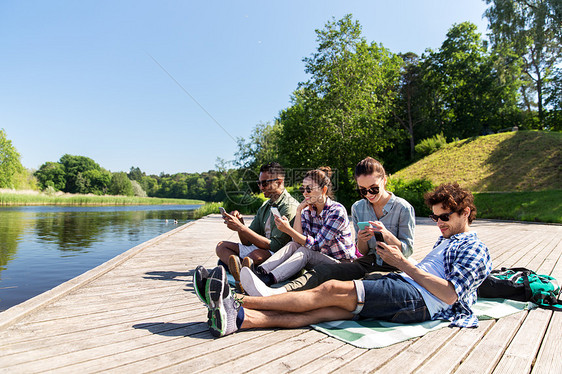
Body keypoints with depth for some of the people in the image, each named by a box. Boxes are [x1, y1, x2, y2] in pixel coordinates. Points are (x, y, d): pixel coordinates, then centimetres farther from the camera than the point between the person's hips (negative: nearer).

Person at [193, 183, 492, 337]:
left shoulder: (474, 249, 5)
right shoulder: (444, 241, 32)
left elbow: (449, 294, -9)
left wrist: (404, 264, -11)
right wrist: (397, 258, 10)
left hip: (419, 299, -7)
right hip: (401, 286, 7)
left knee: (331, 290, -24)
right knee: (327, 310, -17)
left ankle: (238, 301, -26)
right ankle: (237, 318, -32)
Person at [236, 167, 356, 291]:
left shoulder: (337, 211, -16)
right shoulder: (307, 211, 4)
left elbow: (316, 244, -21)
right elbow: (299, 240, -9)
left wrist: (288, 230, -28)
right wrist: (299, 211, -14)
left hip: (341, 263, -5)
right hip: (319, 258, 6)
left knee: (304, 252, -30)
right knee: (293, 245, -20)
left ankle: (268, 280, -48)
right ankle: (259, 271, -37)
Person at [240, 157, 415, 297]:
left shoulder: (403, 208, -4)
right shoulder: (358, 208, 8)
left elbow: (408, 251, -3)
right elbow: (363, 252, 11)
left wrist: (386, 234, -22)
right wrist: (362, 240, -14)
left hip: (393, 269, -3)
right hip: (367, 263, 3)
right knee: (324, 269, -26)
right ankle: (278, 293, -49)